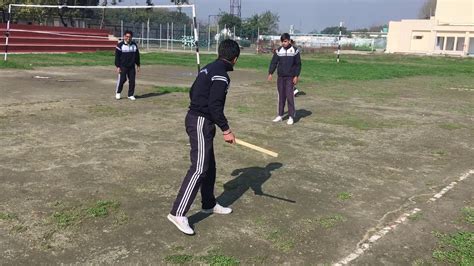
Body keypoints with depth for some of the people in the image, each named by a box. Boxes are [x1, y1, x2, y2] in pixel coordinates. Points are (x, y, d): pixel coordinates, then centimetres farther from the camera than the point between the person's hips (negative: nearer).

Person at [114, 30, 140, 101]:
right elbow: (117, 57, -5)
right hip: (123, 66, -4)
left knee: (132, 80, 2)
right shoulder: (120, 45, -5)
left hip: (132, 66, 4)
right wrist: (118, 66, -10)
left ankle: (131, 95, 13)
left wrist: (138, 65, 12)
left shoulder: (134, 45, 8)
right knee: (122, 79, -5)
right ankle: (118, 92, 17)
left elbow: (137, 56, 15)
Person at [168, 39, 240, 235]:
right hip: (201, 123, -10)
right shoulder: (221, 74, -16)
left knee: (209, 166, 18)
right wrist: (226, 130, -14)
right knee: (199, 169, -12)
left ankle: (209, 204, 32)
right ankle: (178, 213, -12)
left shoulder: (209, 68, 13)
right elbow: (215, 106, -21)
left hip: (195, 118, 10)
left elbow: (192, 92, 20)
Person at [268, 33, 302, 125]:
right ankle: (280, 115, 16)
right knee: (281, 96, 8)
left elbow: (298, 64, 1)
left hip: (290, 77, -3)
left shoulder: (294, 50, -1)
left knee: (289, 95, -9)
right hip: (280, 76, 3)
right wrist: (270, 73, -8)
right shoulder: (278, 51, 5)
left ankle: (291, 116, -1)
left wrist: (296, 76, -6)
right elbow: (274, 62, 3)